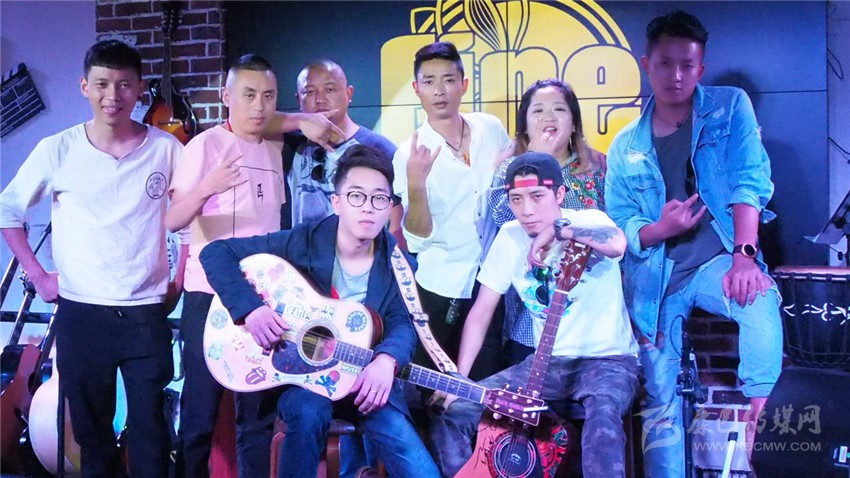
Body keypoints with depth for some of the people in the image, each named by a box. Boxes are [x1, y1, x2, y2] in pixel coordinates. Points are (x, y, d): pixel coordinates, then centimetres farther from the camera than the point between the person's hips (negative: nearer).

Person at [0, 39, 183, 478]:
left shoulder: (166, 149, -3)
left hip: (147, 310, 0)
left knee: (149, 423, 3)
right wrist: (38, 275, 1)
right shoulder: (57, 150, -4)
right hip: (80, 310, 1)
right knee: (91, 424, 12)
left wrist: (181, 278, 3)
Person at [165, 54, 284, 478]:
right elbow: (171, 221, -17)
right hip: (210, 297, -5)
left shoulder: (275, 151, 9)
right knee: (200, 413, 1)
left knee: (260, 411, 10)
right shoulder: (206, 145, -8)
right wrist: (204, 189, -35)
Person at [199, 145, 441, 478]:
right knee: (308, 411, -35)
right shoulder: (302, 243, -11)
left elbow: (403, 323, -12)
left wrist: (386, 361, -36)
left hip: (365, 374, 1)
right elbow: (216, 253, -11)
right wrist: (250, 308, -27)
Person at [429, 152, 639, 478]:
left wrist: (557, 231, -32)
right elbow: (481, 312, 3)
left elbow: (617, 244, -39)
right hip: (547, 362, 5)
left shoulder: (588, 222, -12)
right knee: (452, 412, -8)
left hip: (607, 359, -5)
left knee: (603, 417, -38)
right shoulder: (509, 237, 1)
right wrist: (458, 379, -6)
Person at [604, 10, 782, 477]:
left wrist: (744, 254, -23)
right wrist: (659, 229, -18)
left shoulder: (729, 108, 2)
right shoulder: (625, 147, 6)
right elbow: (618, 227, 4)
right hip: (654, 278, 2)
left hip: (715, 259, -2)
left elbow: (749, 182, -10)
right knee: (661, 404, 2)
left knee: (761, 303, -34)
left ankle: (747, 433, -20)